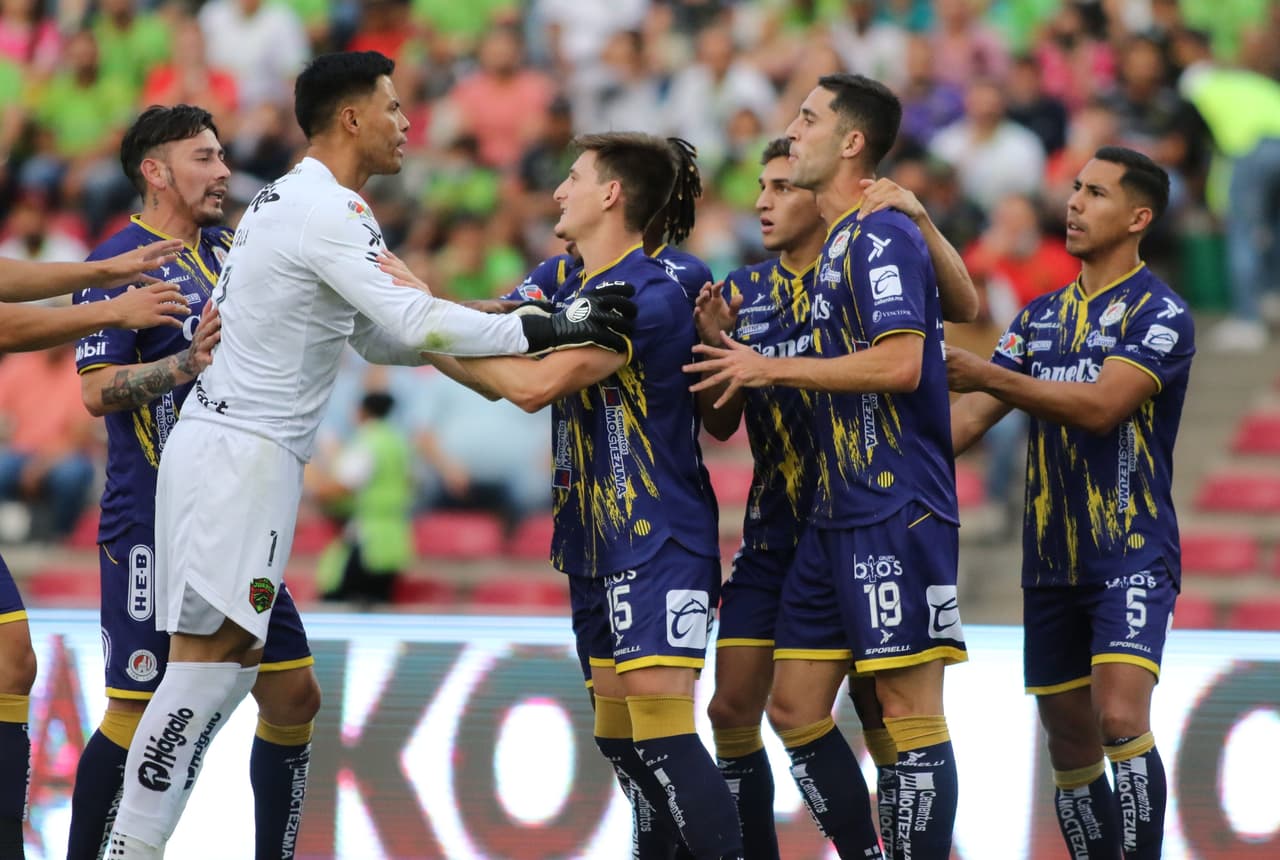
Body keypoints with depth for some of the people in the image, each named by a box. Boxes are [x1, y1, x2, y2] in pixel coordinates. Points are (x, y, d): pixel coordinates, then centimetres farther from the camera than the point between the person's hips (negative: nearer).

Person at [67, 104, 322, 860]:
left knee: (294, 697, 5)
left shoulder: (226, 249, 13)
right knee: (139, 713, -7)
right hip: (153, 529, -7)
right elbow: (97, 390, -15)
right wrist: (187, 363, -30)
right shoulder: (120, 262, -9)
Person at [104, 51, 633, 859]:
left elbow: (378, 338, 20)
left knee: (234, 662, 10)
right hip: (244, 454, -10)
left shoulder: (292, 201, 19)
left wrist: (533, 336, 13)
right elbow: (411, 323, -24)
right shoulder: (329, 210, -14)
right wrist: (550, 329, -19)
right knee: (205, 665, -12)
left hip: (230, 447, 10)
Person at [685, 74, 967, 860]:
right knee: (794, 707, 9)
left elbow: (899, 363, -23)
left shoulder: (884, 238, -12)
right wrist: (738, 346, 18)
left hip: (897, 513, -10)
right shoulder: (838, 244, 18)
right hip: (838, 514, 10)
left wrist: (768, 369, -15)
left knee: (911, 711, -7)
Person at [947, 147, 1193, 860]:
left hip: (1132, 556, -7)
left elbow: (1101, 406, -20)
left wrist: (988, 375, -21)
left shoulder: (1159, 313, -7)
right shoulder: (1042, 316, 14)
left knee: (1120, 719, -21)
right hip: (1052, 561, 7)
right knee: (1070, 742, 7)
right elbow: (973, 415, 12)